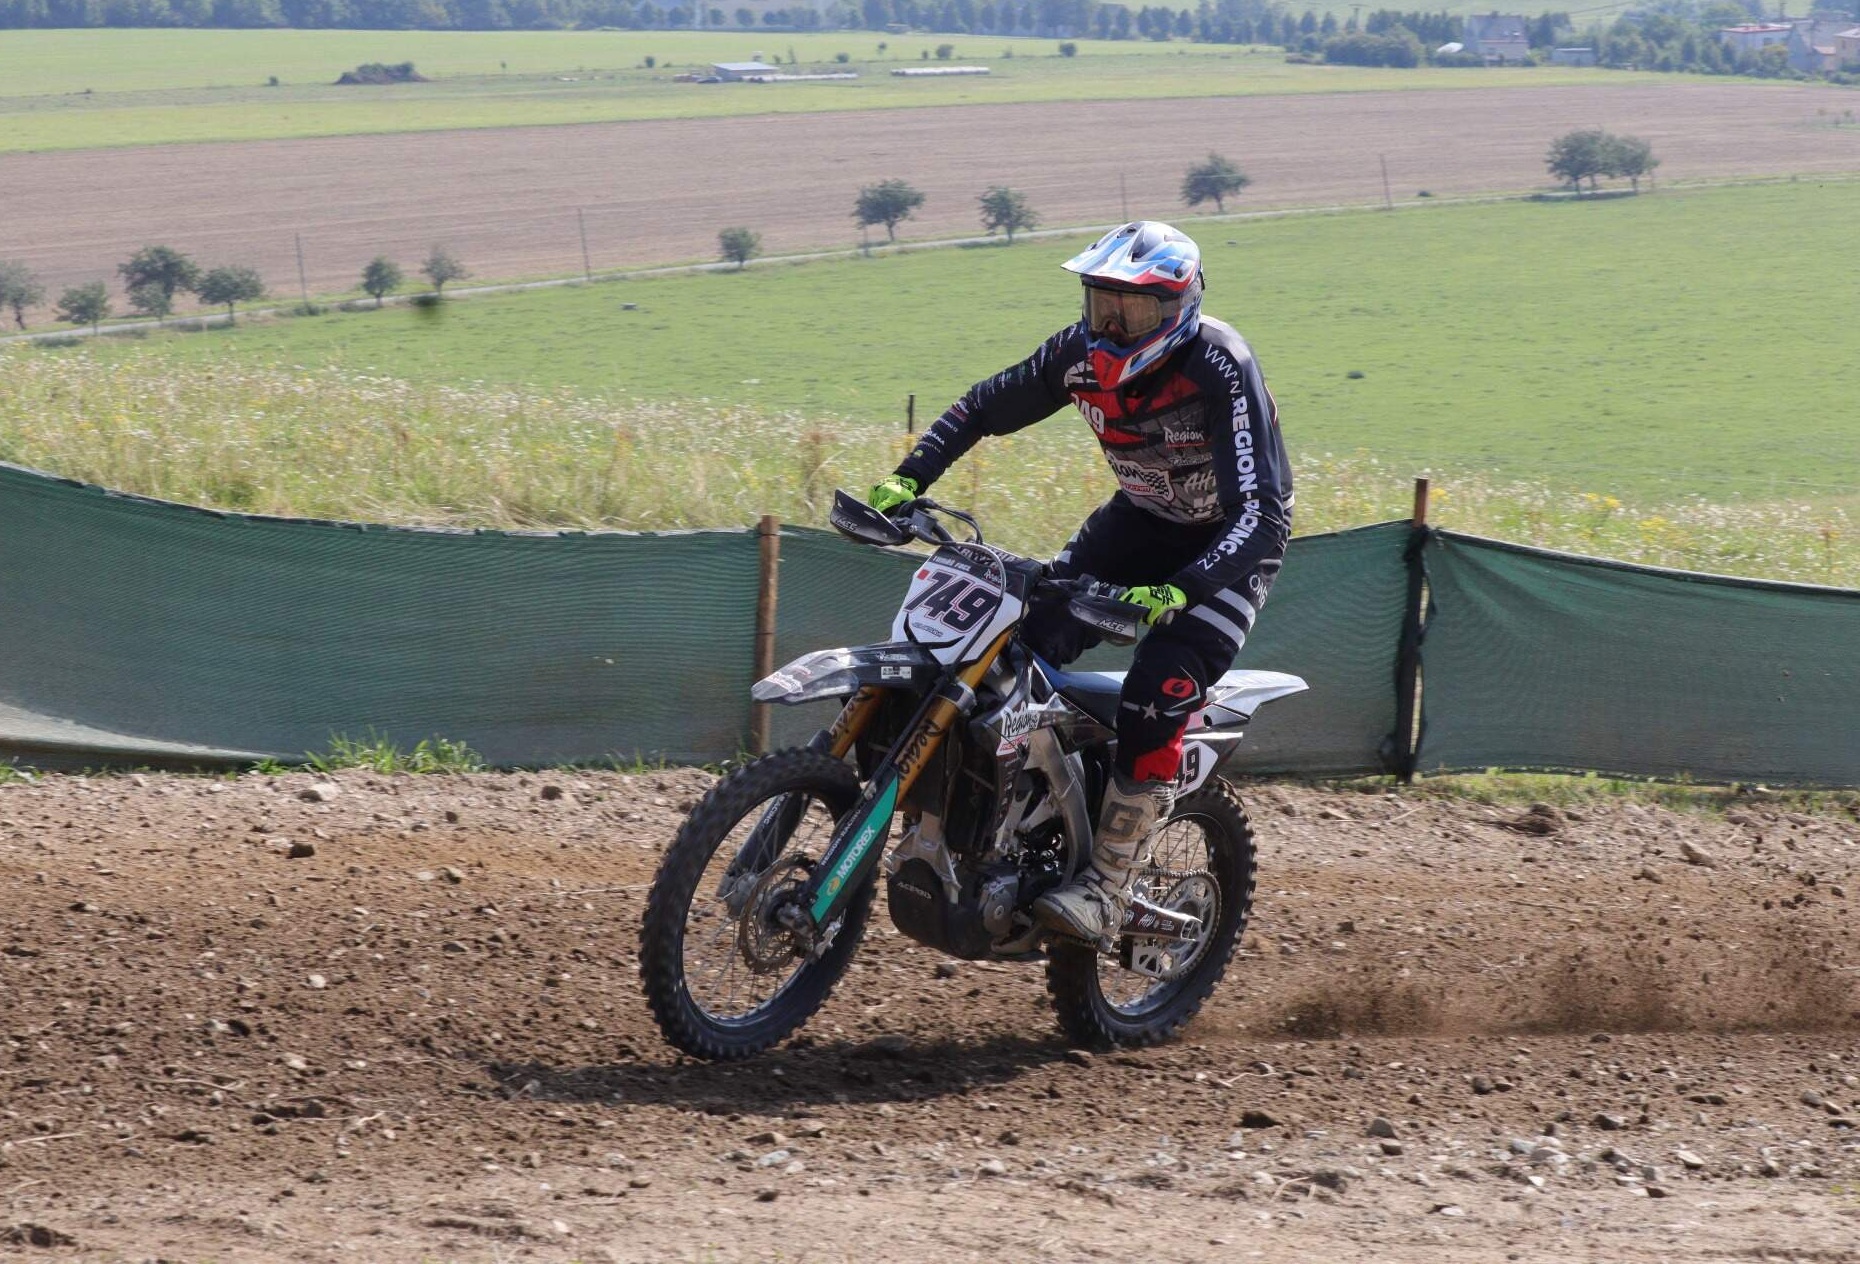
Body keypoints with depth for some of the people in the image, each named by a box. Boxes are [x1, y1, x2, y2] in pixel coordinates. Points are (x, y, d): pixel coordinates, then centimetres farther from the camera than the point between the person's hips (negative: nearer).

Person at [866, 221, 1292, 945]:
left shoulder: (1221, 371, -31)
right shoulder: (1082, 356, -13)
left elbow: (1261, 513, -37)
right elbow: (982, 408, 2)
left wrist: (1176, 592, -51)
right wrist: (907, 479, -13)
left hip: (1228, 544, -6)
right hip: (1143, 518, 6)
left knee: (1158, 693, -25)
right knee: (1027, 636, -12)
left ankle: (1108, 887, -19)